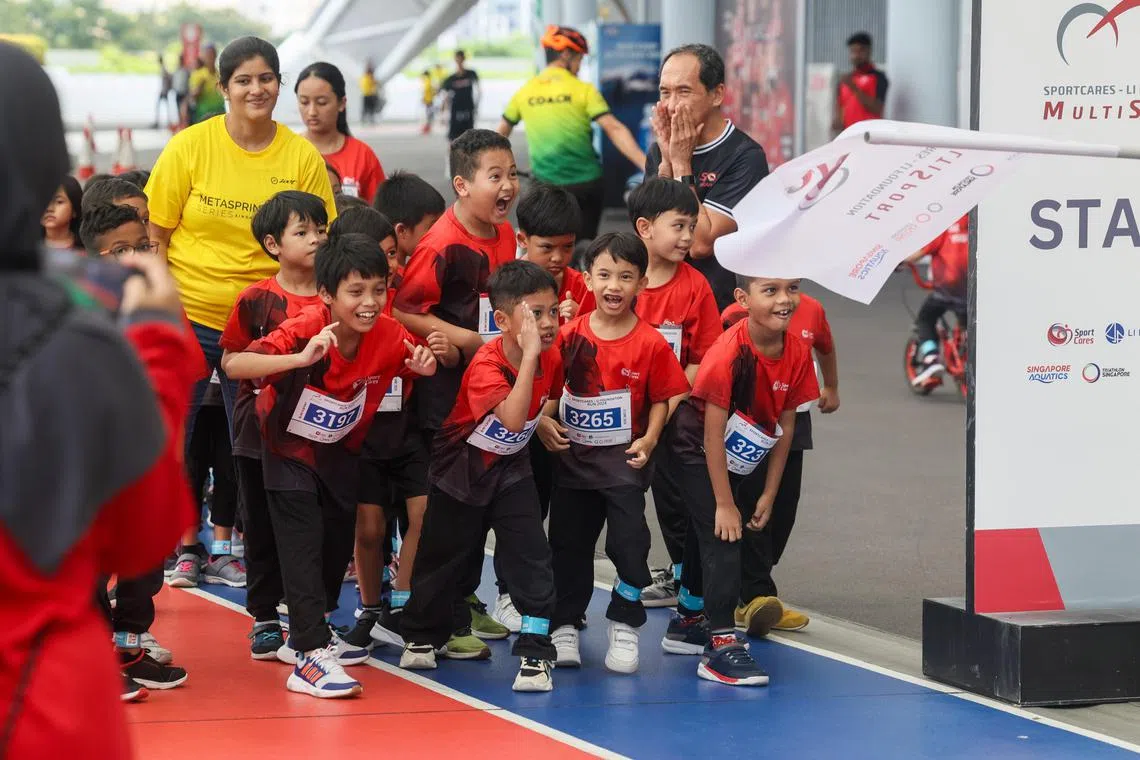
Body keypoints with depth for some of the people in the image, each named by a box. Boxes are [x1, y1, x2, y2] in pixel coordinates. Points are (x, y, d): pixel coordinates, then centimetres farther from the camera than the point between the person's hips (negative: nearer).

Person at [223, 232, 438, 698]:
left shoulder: (388, 335, -20)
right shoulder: (304, 331, -33)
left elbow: (415, 359, 2)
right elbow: (234, 365, -45)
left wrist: (424, 365, -23)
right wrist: (301, 359, -59)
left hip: (341, 450, 6)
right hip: (289, 446, -6)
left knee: (339, 541, 15)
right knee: (302, 544, -15)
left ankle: (307, 634, 35)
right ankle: (310, 657, -19)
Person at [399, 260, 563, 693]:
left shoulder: (551, 358, -11)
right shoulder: (486, 365, -30)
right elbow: (513, 417, -47)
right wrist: (529, 354, -47)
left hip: (511, 468, 4)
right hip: (462, 467, -4)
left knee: (531, 556, -11)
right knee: (443, 554, 11)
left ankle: (535, 653, -6)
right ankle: (423, 636, 34)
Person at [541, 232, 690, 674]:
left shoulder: (651, 343, -10)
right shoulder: (570, 335, -3)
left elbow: (662, 399, -3)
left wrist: (649, 439, -15)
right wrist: (543, 420, -9)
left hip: (624, 460, -3)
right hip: (573, 456, 3)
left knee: (629, 542, -5)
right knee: (568, 543, 11)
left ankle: (624, 626, 11)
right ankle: (564, 626, 23)